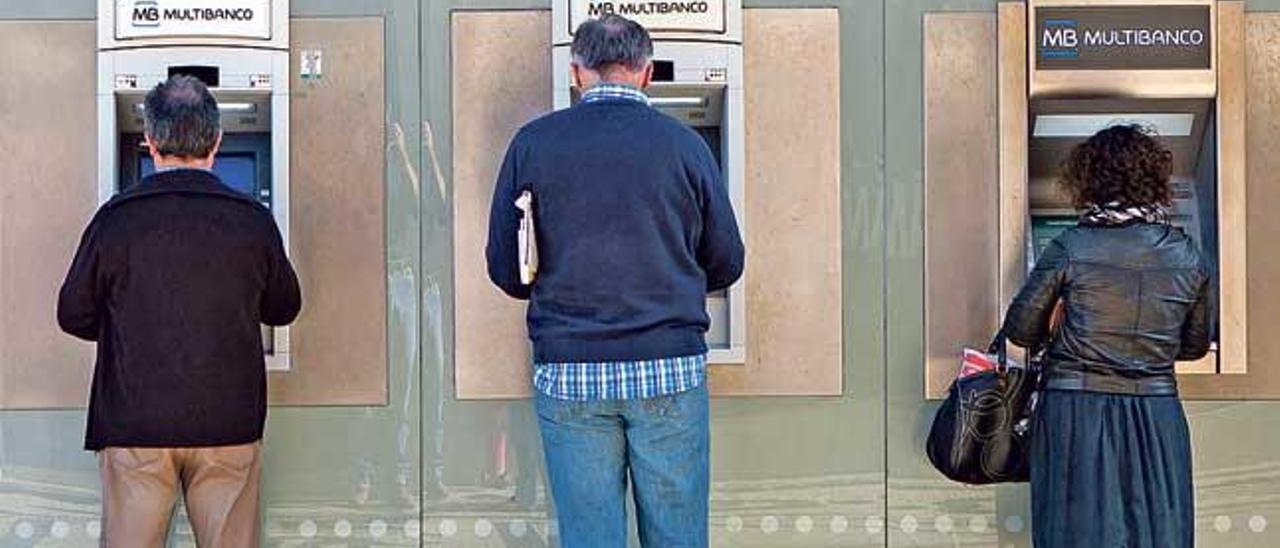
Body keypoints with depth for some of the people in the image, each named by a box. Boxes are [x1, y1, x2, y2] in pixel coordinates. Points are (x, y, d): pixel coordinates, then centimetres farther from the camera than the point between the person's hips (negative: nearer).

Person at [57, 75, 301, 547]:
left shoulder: (116, 219, -5)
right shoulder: (252, 221, -3)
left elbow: (74, 316, 4)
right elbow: (284, 309, 11)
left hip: (134, 424, 0)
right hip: (229, 424, 1)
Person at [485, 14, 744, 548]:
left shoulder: (533, 144, 1)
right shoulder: (684, 144, 1)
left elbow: (506, 270, 5)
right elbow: (726, 265, 7)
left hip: (568, 373, 0)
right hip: (672, 370, 0)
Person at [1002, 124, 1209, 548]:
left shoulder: (1070, 248, -8)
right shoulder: (1187, 256, 2)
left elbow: (1021, 329, -1)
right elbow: (1195, 346, 13)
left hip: (1076, 416, -2)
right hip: (1157, 419, 3)